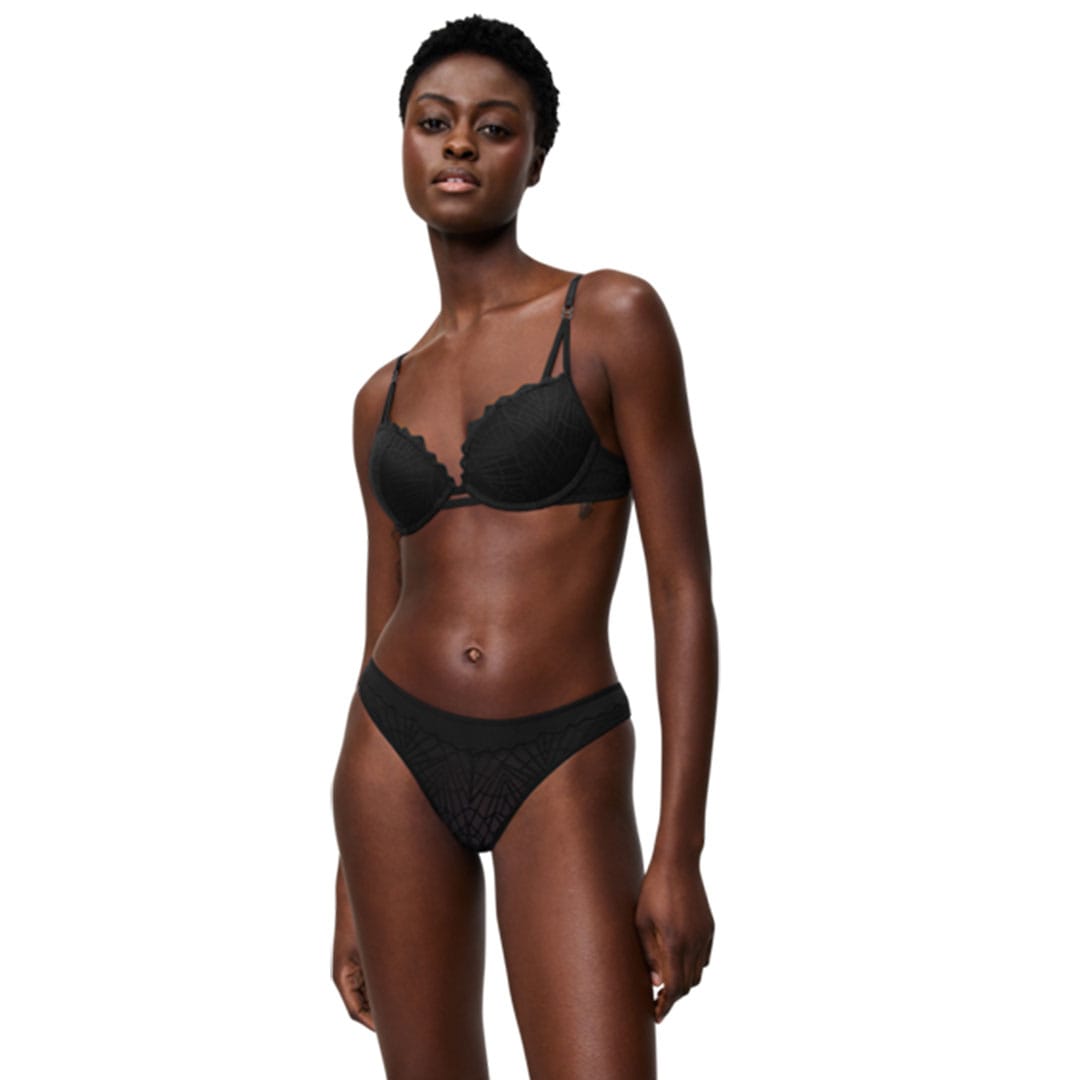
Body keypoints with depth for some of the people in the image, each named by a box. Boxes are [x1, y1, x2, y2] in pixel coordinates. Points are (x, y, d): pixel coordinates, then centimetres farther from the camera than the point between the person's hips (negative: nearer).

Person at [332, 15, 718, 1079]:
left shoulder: (613, 318, -3)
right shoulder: (384, 398, 11)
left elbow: (684, 590, -6)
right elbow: (380, 629, 14)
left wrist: (680, 850, -12)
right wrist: (350, 889, 13)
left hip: (563, 771, -4)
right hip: (398, 756, 4)